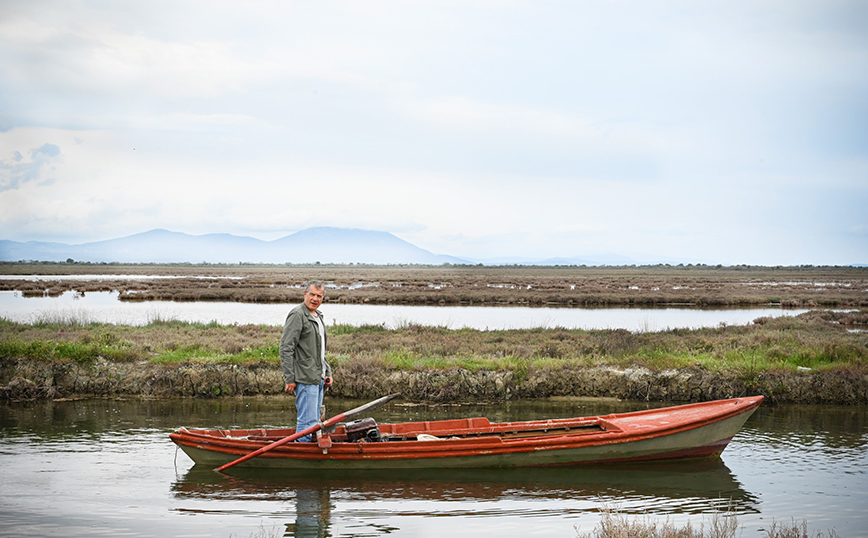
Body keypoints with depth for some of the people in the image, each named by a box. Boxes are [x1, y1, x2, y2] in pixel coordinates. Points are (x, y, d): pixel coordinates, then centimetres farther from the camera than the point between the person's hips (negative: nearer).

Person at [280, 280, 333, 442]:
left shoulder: (318, 316, 18)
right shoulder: (297, 315, -12)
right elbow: (286, 348, -17)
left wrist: (327, 372, 17)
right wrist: (290, 379, -20)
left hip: (318, 378, 10)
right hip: (305, 379, -10)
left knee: (314, 421, 14)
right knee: (307, 421, -10)